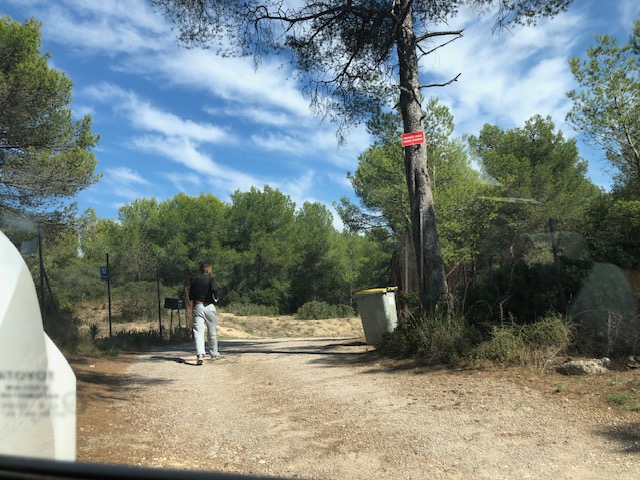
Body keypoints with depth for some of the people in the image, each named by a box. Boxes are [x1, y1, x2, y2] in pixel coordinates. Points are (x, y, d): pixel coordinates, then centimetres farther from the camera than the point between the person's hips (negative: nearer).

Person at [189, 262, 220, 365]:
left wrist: (191, 310, 16)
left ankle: (200, 355, -24)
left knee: (198, 331, -7)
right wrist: (215, 299, -4)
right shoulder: (211, 279, -3)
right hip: (209, 306, -2)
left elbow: (190, 297, 11)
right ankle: (214, 354, 26)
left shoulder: (194, 280, 12)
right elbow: (214, 289, -23)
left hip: (197, 307, 2)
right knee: (212, 332, 12)